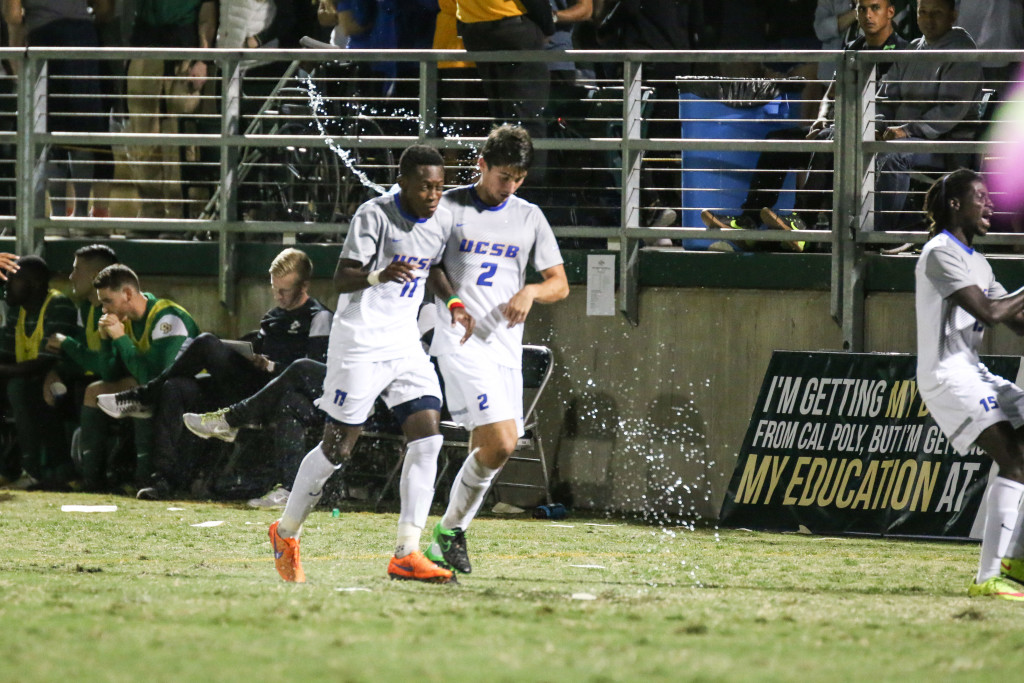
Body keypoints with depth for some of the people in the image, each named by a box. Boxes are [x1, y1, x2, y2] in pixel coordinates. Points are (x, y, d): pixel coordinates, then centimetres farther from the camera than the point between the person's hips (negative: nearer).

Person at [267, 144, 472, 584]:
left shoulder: (441, 222, 6)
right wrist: (378, 275, -38)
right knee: (338, 446, -2)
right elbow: (341, 279, -18)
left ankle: (406, 555, -9)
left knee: (427, 435, -9)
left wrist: (455, 306, 7)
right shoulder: (375, 215, -14)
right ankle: (286, 533, 20)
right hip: (360, 344, -6)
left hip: (405, 344, 6)